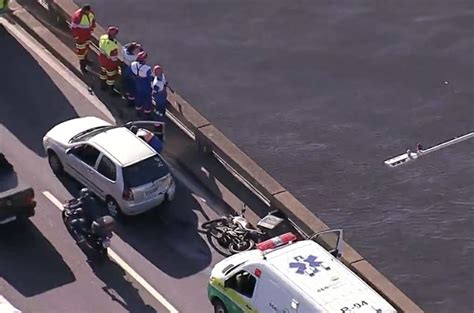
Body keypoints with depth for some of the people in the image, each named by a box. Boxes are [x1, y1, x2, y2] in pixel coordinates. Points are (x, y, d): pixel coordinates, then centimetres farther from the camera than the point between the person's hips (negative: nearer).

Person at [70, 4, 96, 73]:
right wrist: (75, 36, -17)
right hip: (80, 34, -7)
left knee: (86, 46, 26)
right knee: (81, 49, 6)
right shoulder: (78, 16, -34)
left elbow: (93, 19, 9)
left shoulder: (91, 13, -14)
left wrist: (92, 28, 16)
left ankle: (85, 59, 50)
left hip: (87, 32, 7)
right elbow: (73, 27, -25)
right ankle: (82, 65, 20)